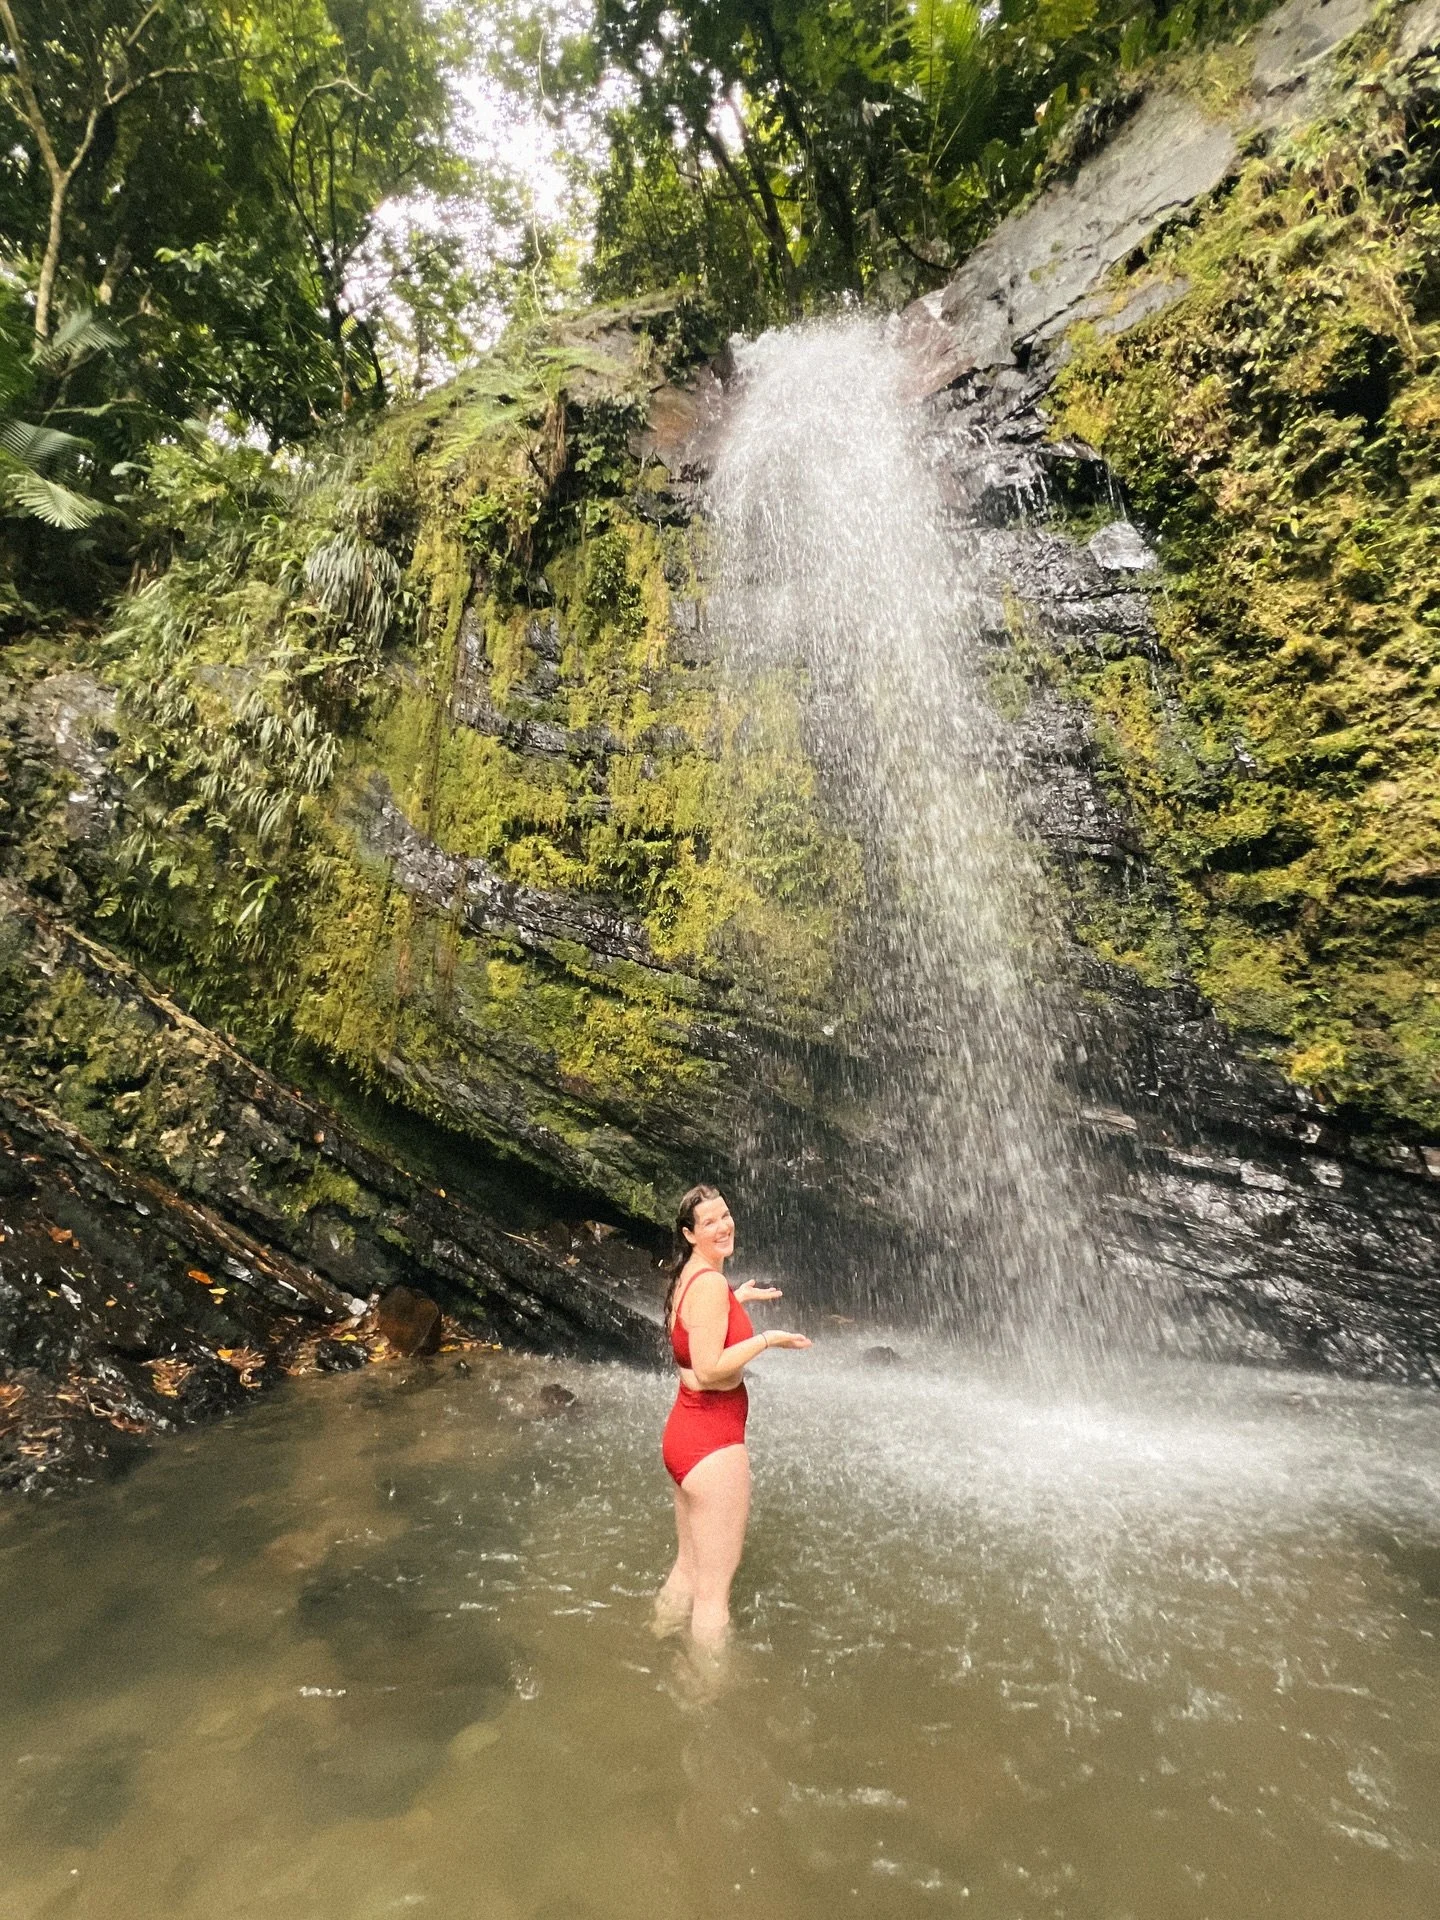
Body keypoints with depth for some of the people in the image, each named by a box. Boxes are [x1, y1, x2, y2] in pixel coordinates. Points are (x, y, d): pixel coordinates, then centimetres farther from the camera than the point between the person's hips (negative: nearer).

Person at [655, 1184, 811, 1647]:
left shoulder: (688, 1277, 7)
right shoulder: (711, 1282, -22)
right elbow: (709, 1369, -26)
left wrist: (738, 1299, 22)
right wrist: (768, 1338, -19)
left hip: (685, 1431, 10)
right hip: (712, 1440, -10)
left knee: (688, 1570, 26)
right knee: (714, 1588, 5)